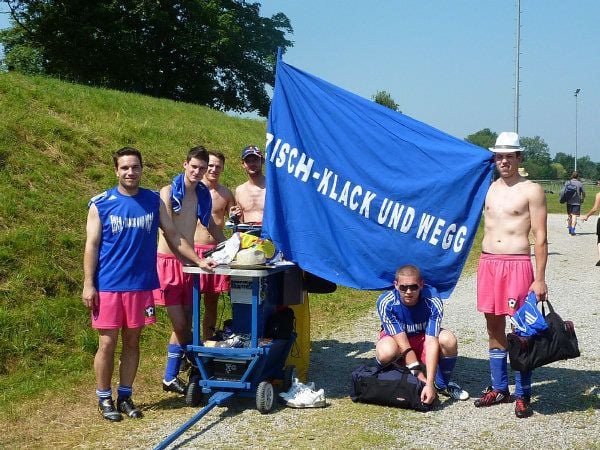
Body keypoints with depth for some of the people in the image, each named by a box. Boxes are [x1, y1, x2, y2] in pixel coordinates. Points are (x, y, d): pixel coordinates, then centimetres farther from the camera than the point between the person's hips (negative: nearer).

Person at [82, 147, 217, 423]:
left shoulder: (154, 201, 4)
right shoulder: (101, 204, -3)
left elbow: (173, 236, 10)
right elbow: (91, 246, -3)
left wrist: (199, 260, 4)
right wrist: (88, 285, -8)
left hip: (141, 285, 2)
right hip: (108, 285, -2)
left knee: (132, 342, 10)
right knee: (107, 343, 2)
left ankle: (125, 396, 23)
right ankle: (104, 398, 18)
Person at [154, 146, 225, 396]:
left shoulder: (203, 194, 9)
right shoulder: (169, 192, -9)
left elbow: (209, 224, 25)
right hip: (168, 261, -6)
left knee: (185, 323, 9)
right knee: (180, 324, -5)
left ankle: (171, 378, 19)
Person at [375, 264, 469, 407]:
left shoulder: (432, 300, -29)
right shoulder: (386, 303, -30)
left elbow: (431, 342, -34)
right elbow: (403, 345, -30)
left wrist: (430, 384, -41)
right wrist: (422, 379, -31)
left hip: (423, 337, 1)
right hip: (395, 338, -1)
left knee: (448, 340, -31)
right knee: (386, 352, -37)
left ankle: (442, 384, -2)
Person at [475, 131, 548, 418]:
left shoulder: (531, 191, -4)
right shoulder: (489, 188, 13)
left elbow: (540, 238, -6)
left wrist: (540, 279, -11)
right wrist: (487, 263, 12)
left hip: (517, 264, -6)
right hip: (487, 263, 6)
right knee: (494, 327, 11)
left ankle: (523, 395, 9)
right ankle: (498, 389, 23)